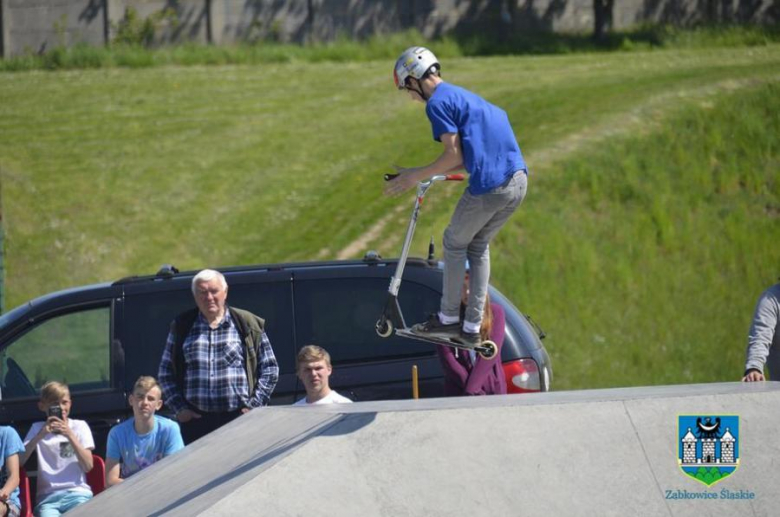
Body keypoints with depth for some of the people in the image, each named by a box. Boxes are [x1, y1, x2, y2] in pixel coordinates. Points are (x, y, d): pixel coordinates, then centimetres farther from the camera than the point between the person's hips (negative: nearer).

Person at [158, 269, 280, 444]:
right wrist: (179, 407, 5)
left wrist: (254, 405, 0)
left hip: (239, 417, -1)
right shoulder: (182, 327, 11)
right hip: (196, 421, 1)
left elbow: (270, 370, 9)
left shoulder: (248, 326, 7)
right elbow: (165, 373, 16)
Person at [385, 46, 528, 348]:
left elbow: (454, 156, -10)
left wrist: (416, 176, 1)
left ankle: (448, 317, 21)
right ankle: (472, 328, 22)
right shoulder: (463, 96, 24)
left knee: (455, 244, 14)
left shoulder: (438, 103, -4)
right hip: (519, 182, 8)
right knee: (479, 246, 22)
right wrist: (424, 175, 27)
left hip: (489, 187, -8)